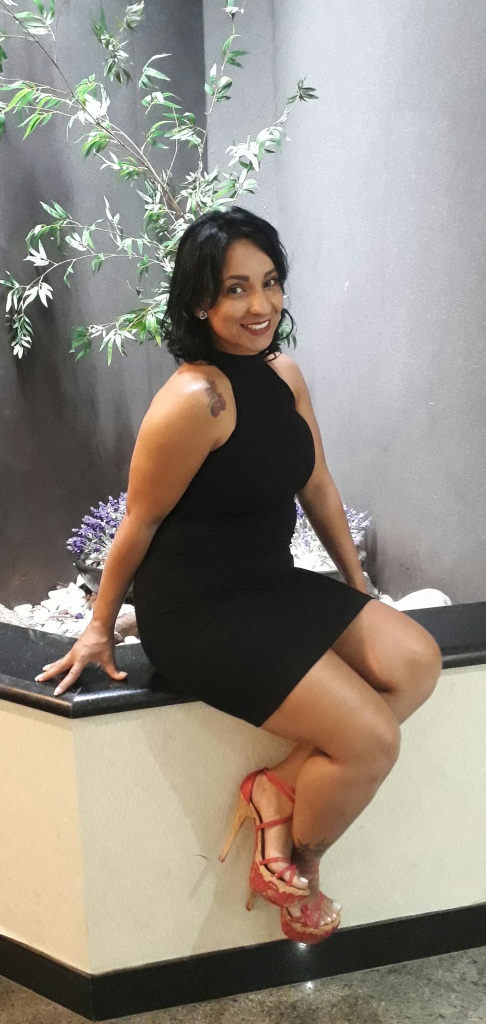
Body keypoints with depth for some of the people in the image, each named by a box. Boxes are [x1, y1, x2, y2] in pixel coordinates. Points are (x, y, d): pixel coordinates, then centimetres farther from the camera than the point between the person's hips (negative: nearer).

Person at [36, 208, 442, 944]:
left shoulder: (284, 376, 4)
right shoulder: (194, 399, -23)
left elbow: (318, 490, 13)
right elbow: (139, 526, -13)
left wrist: (360, 589, 19)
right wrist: (100, 629, -3)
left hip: (274, 587, 9)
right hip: (198, 614, -9)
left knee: (418, 662, -5)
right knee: (372, 741, -13)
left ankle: (279, 785, 4)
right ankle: (297, 874, 14)